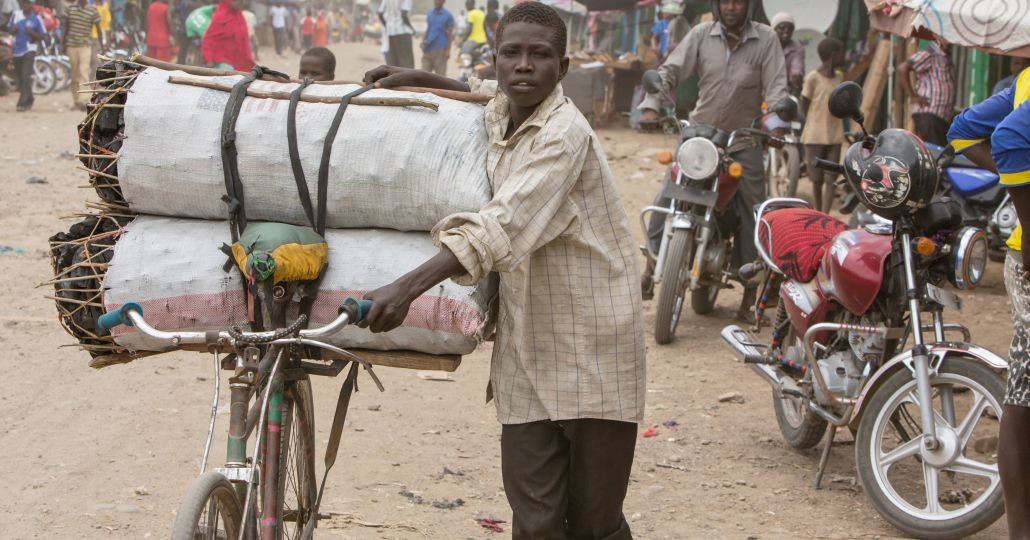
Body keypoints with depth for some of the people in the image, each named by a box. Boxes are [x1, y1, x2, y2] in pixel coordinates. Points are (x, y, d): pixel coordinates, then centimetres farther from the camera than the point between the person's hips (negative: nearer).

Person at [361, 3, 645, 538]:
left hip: (593, 350, -6)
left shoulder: (564, 133, -17)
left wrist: (407, 288, -39)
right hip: (526, 352, 6)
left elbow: (503, 227, -30)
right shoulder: (497, 113, 6)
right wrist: (417, 79, 20)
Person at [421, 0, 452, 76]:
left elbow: (450, 34, -3)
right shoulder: (429, 14, 11)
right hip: (428, 49, 5)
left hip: (440, 49, -5)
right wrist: (424, 40, 2)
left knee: (440, 74, -2)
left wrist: (448, 50, -8)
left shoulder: (448, 16, -3)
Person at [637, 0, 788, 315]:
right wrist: (651, 106, -20)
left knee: (751, 211, -1)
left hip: (744, 140, -1)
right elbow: (670, 71, -4)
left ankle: (750, 283, 9)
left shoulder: (766, 39, -4)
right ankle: (652, 262, -1)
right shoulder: (701, 35, -2)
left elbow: (776, 85, -9)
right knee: (667, 195, -10)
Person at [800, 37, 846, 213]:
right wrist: (815, 125, -1)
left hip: (834, 137, 4)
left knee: (830, 179, -5)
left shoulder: (839, 78, 11)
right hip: (815, 137, -4)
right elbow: (804, 106, -3)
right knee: (817, 179, 5)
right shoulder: (812, 78, -7)